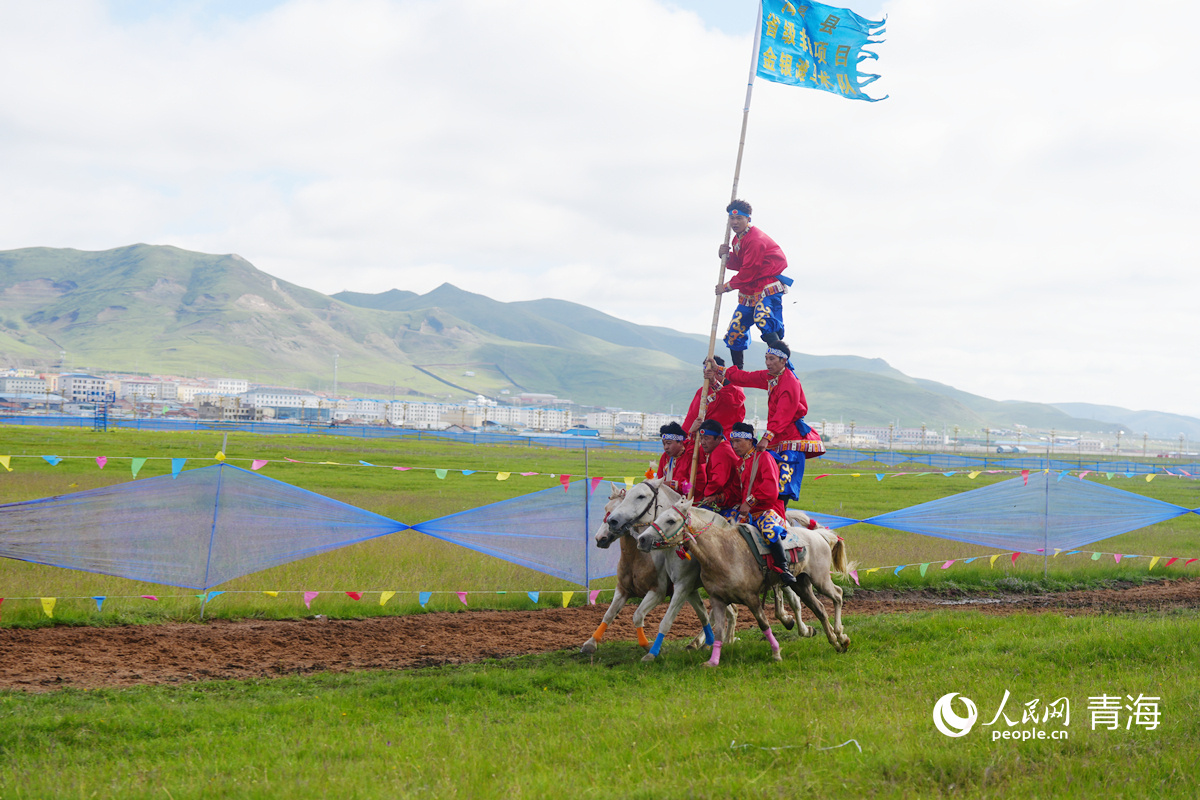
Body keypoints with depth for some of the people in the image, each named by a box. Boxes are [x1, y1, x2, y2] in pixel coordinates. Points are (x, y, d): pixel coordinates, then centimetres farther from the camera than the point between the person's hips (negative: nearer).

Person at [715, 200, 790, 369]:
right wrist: (726, 255, -6)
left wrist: (727, 286, -7)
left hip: (767, 288, -10)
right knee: (734, 331, 9)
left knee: (763, 318, -33)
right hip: (748, 291, 10)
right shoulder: (738, 238, 14)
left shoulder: (755, 239, -17)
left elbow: (748, 271, -18)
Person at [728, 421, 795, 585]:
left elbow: (771, 488, -16)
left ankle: (783, 568, -31)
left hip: (768, 509, -9)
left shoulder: (764, 457, -5)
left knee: (768, 528, -40)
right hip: (747, 511, 9)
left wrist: (749, 502, -19)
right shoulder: (740, 462, 20)